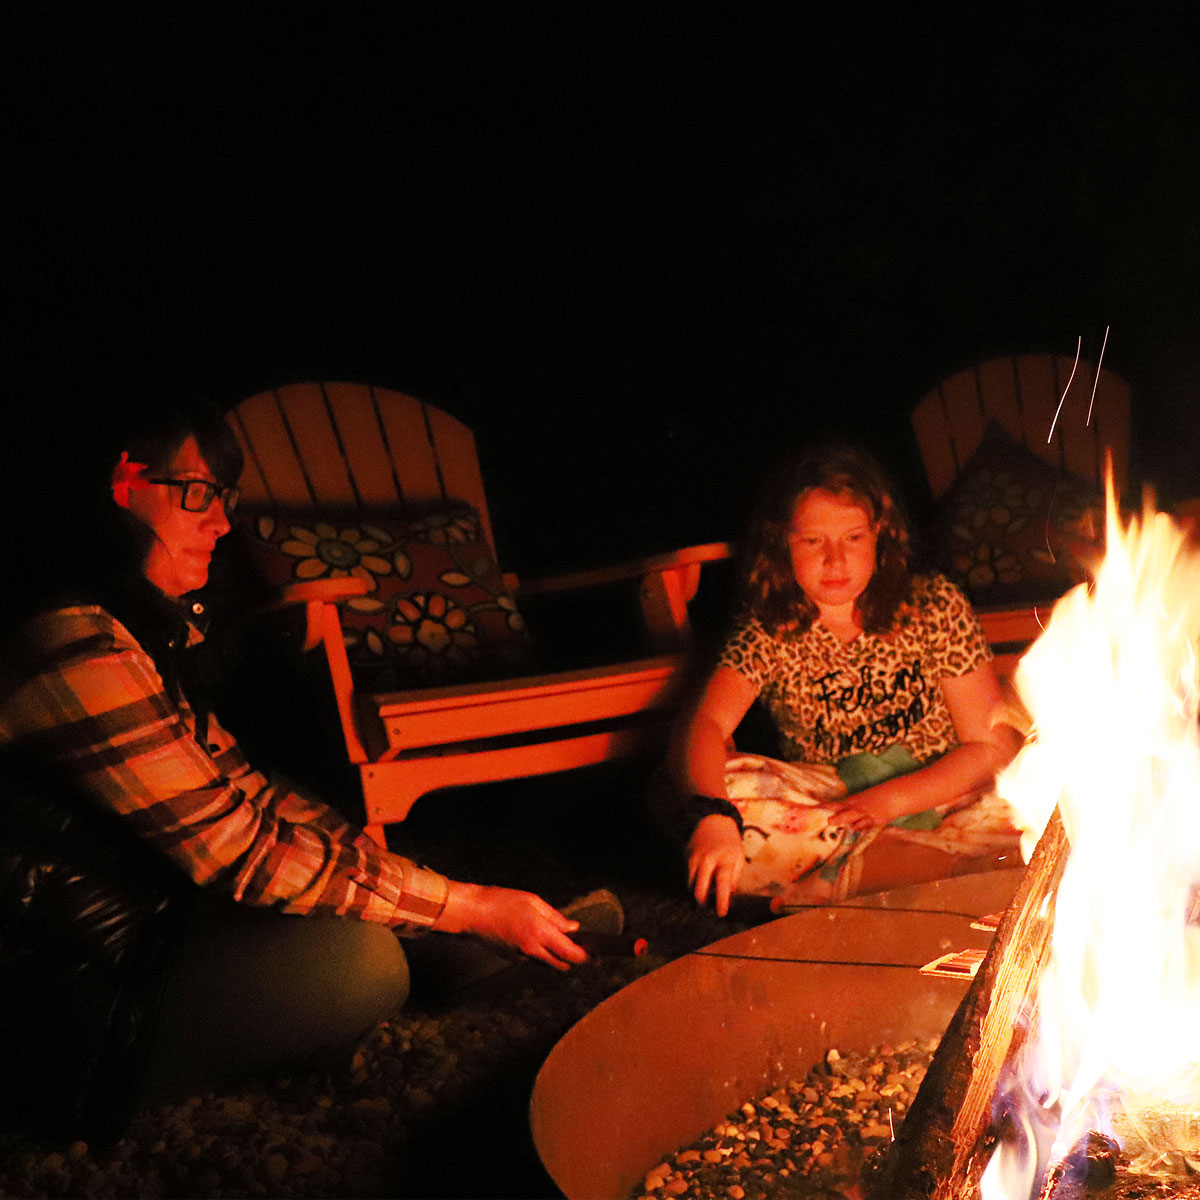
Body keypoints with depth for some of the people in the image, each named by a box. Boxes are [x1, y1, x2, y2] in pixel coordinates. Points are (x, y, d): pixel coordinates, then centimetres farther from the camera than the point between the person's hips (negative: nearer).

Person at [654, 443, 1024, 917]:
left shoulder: (934, 606, -3)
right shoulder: (768, 632, -4)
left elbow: (994, 742, -5)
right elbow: (703, 725, -21)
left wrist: (891, 798, -19)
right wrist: (712, 815, -43)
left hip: (939, 795, 0)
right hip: (820, 806, 1)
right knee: (677, 792, -26)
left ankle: (825, 882, -26)